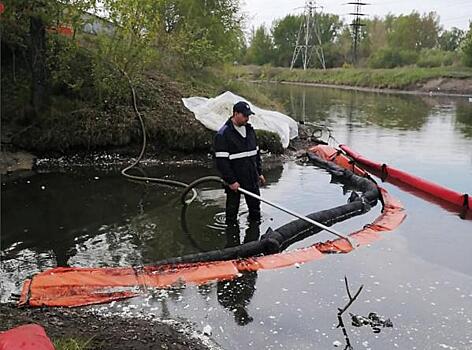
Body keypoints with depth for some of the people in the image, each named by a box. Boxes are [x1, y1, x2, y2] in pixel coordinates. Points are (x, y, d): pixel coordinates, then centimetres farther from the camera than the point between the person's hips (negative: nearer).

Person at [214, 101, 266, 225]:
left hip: (252, 179, 7)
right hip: (234, 181, -6)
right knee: (232, 210, 7)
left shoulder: (249, 130, 8)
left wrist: (259, 173, 15)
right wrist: (231, 181, -19)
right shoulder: (223, 134, -15)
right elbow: (221, 161, -18)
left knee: (255, 208, 16)